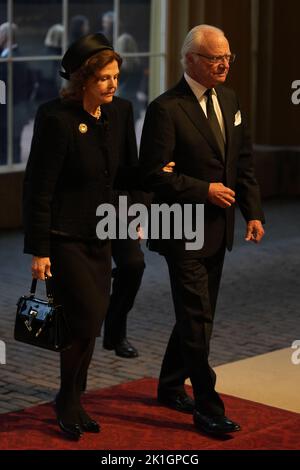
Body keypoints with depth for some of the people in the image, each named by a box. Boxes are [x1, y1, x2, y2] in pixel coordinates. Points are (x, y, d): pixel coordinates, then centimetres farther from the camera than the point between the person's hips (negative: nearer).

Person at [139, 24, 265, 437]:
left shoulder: (229, 100, 8)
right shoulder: (166, 109, -15)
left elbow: (243, 162, 12)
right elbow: (154, 174, -17)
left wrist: (253, 212, 4)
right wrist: (204, 190, -19)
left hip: (217, 230, 8)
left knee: (198, 315, 17)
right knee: (197, 321, -5)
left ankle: (170, 388, 34)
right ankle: (208, 409, 1)